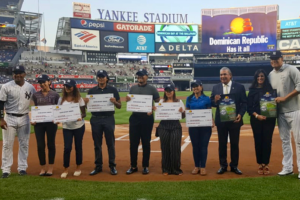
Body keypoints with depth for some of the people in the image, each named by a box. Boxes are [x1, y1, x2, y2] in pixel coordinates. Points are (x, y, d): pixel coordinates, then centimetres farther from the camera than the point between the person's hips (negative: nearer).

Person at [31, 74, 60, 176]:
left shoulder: (55, 95, 1)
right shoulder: (36, 95, 7)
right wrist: (33, 120, -4)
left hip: (51, 122, -2)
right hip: (39, 123, 2)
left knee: (51, 144, 7)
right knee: (40, 145, 4)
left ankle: (50, 168, 18)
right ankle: (42, 168, 17)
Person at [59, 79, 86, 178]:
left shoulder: (79, 99, -4)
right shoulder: (61, 99, 4)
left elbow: (84, 113, -4)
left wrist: (80, 117, -26)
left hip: (78, 126, -1)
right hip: (66, 127, 2)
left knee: (78, 147, 8)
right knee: (67, 148, -4)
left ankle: (78, 168, 25)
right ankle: (66, 169, 12)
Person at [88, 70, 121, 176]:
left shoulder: (112, 90, 3)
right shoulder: (92, 91, 8)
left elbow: (119, 106, 4)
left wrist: (115, 102, -17)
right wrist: (86, 102, -10)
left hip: (109, 119, -2)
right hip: (96, 119, 2)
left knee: (110, 143, 2)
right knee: (97, 144, 8)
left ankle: (112, 166, 11)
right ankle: (98, 166, 18)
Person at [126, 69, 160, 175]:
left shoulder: (152, 89, 0)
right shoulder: (133, 88, 9)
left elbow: (158, 102, 0)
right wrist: (127, 100, -9)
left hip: (147, 118, -3)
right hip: (134, 117, 3)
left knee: (146, 143, 5)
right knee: (133, 143, 5)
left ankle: (145, 166, 17)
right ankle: (133, 166, 17)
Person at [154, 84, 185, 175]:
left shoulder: (179, 102, 8)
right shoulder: (161, 102, 12)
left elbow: (183, 116, 5)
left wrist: (181, 111, -16)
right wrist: (155, 109, -10)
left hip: (175, 126, -1)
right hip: (163, 126, 1)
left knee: (175, 147, -5)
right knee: (165, 147, 2)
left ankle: (176, 169, 6)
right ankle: (166, 169, 12)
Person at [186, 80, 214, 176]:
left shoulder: (206, 99, 0)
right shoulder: (189, 99, 7)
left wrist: (212, 121, -16)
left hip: (205, 125, -2)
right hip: (193, 126, 2)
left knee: (203, 146, 2)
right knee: (195, 146, 7)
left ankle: (203, 167, 10)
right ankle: (196, 166, 17)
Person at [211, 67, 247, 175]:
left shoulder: (239, 87, -2)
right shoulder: (215, 88, 4)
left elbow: (244, 103, -3)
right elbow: (211, 103, 4)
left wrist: (240, 114, -17)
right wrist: (215, 101, -19)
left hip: (234, 120, -1)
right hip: (221, 120, 2)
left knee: (234, 144, 8)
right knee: (222, 144, 9)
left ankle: (234, 166, 20)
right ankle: (223, 165, 20)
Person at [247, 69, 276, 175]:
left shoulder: (270, 89, 6)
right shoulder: (252, 91, 4)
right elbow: (249, 107, 1)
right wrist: (257, 115, -14)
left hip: (269, 119, 0)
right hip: (256, 119, 0)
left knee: (267, 141, -2)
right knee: (258, 141, 2)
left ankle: (266, 164, 6)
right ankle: (260, 164, 11)